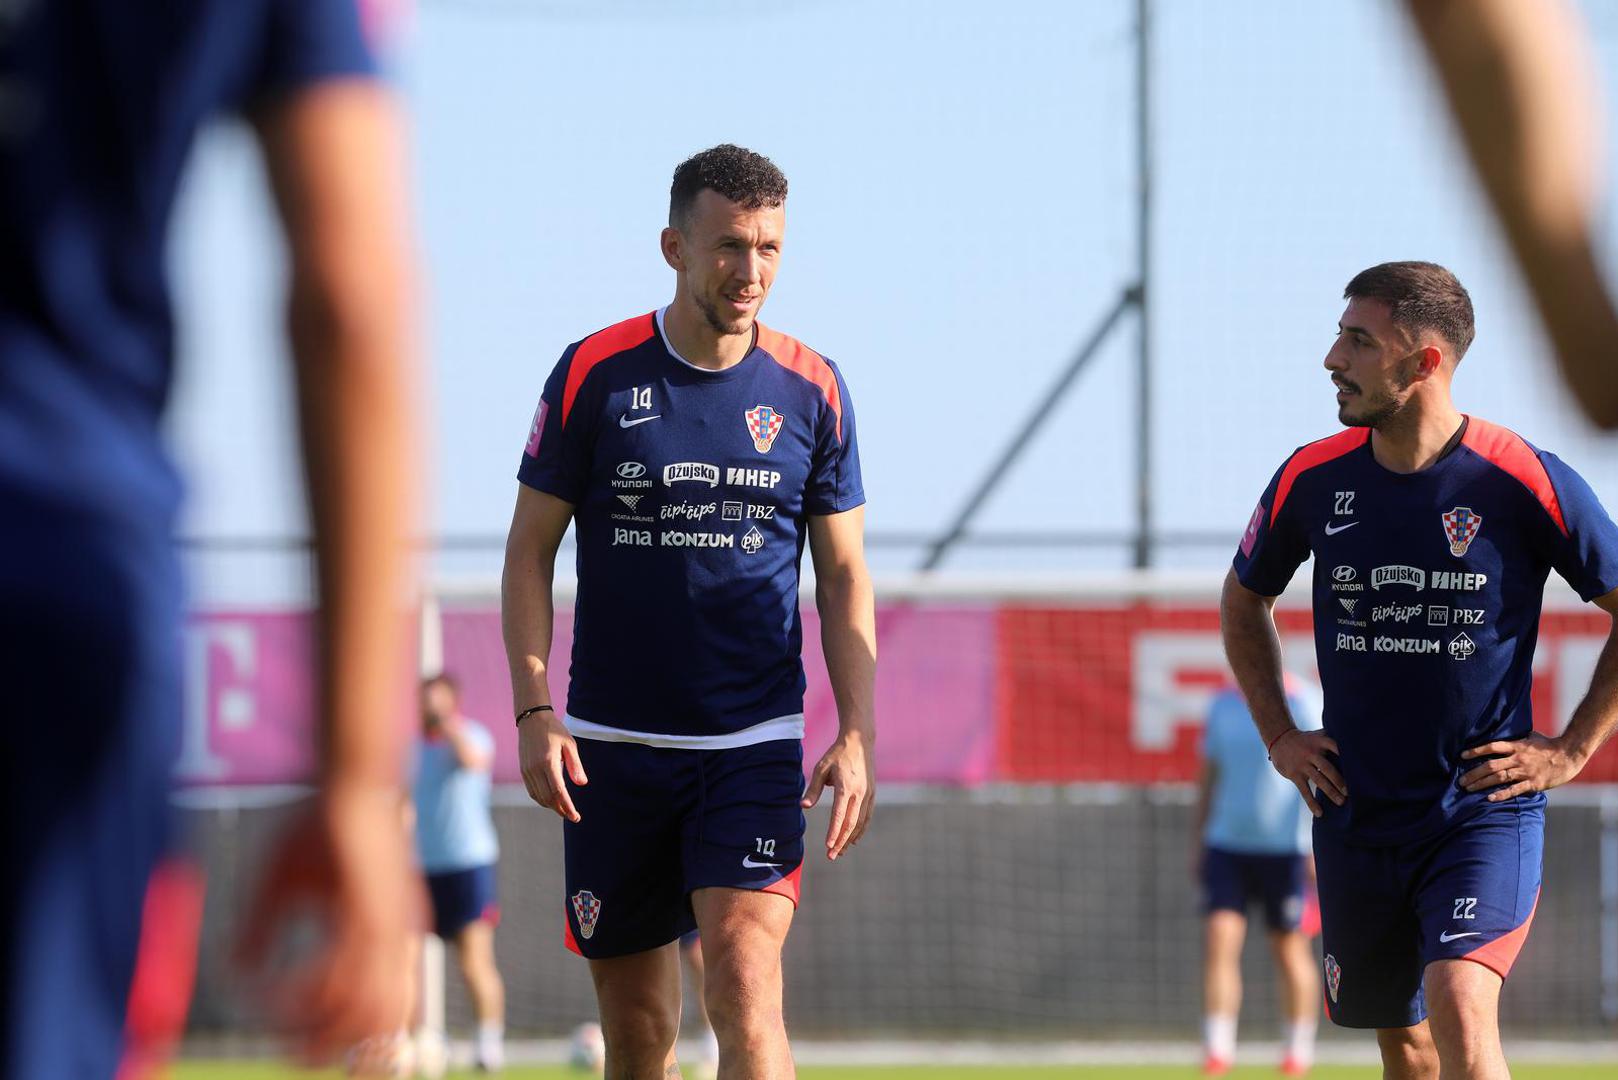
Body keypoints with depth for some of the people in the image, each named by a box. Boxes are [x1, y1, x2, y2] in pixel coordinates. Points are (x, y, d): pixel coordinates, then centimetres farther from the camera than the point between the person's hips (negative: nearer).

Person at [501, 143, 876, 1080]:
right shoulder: (592, 375, -1)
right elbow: (531, 551, 4)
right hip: (612, 747, 1)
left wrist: (858, 736, -2)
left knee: (745, 981, -18)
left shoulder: (812, 391, 2)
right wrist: (534, 711, -7)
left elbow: (844, 575, 8)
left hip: (755, 747, -1)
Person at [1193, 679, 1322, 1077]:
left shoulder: (1301, 704, -5)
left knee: (1290, 950, 4)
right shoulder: (1223, 704, 10)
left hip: (1285, 848, -4)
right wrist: (1198, 839, 15)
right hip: (1227, 845, 4)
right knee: (1219, 939, -9)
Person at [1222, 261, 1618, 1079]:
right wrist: (1278, 734, 11)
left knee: (1459, 1008, -25)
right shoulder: (1312, 480, 0)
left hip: (1485, 809, -4)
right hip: (1356, 817, 5)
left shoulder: (1525, 483, -12)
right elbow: (1243, 598, 19)